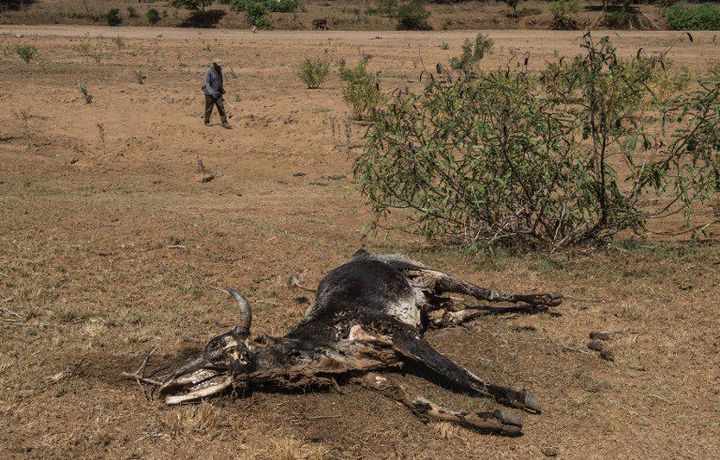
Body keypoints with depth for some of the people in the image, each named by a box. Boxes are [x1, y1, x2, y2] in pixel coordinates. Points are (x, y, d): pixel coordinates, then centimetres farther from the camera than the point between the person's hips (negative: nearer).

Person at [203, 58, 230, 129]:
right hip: (210, 94, -6)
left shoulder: (219, 71, 7)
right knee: (209, 109, 5)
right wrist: (212, 93, -25)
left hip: (218, 94, 6)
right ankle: (207, 122, 22)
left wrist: (222, 89, 18)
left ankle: (224, 123, -3)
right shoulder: (209, 72, -14)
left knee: (221, 108, -2)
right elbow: (207, 83, -17)